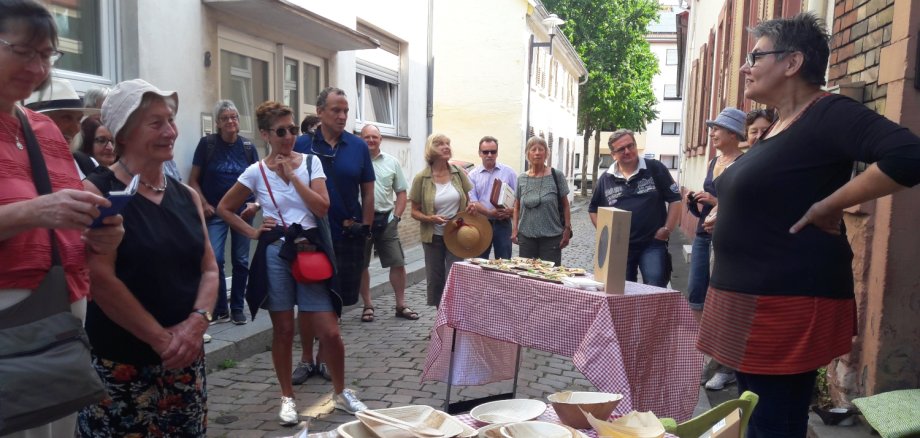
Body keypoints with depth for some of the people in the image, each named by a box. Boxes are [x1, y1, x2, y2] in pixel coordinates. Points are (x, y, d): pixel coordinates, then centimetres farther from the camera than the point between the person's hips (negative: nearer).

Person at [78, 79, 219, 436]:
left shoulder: (187, 196, 8)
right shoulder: (96, 192, -9)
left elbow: (209, 269, 6)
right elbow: (100, 280, -16)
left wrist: (197, 321, -11)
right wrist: (160, 337, -16)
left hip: (186, 359, 5)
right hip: (120, 365, -5)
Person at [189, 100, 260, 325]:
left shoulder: (248, 147, 4)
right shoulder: (207, 143, -2)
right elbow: (193, 180, 1)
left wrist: (255, 204, -5)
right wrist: (204, 204, -11)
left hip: (243, 211, 2)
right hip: (215, 212, -2)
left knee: (241, 261, 6)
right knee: (214, 260, -12)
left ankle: (237, 308, 19)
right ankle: (220, 309, 4)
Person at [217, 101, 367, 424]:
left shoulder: (311, 162, 2)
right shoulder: (256, 172, 0)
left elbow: (322, 207, -9)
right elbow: (224, 208, 9)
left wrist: (292, 175, -11)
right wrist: (252, 232, -2)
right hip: (276, 254, 0)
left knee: (330, 332, -1)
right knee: (283, 331, 8)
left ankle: (341, 393, 21)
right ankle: (287, 397, 26)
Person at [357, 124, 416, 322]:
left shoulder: (392, 162, 6)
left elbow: (401, 192, 11)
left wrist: (396, 216, 1)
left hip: (386, 220, 2)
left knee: (398, 263, 3)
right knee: (361, 265, 7)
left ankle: (401, 305, 17)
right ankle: (368, 306, 22)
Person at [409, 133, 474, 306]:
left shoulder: (459, 174, 0)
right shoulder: (421, 178, -6)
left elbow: (467, 200, 14)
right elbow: (415, 211, -2)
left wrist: (470, 207, -9)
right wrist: (429, 219, -21)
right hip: (433, 237, 0)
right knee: (434, 280, 9)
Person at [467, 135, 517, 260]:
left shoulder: (509, 172, 5)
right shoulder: (473, 175, 3)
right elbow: (472, 201, -4)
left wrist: (511, 210, -16)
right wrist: (489, 213, -20)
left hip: (503, 223, 0)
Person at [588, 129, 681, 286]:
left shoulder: (655, 168, -2)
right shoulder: (606, 179, 6)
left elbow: (675, 199, 0)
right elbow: (594, 209, 17)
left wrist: (667, 229, -7)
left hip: (653, 244, -3)